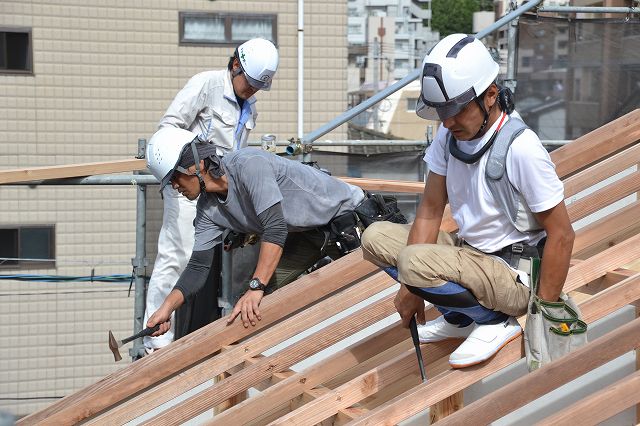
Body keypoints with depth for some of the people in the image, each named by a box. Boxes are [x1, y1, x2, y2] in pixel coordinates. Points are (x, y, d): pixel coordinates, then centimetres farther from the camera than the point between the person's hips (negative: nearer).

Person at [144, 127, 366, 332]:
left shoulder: (248, 164, -32)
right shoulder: (208, 208, -5)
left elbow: (275, 227, -39)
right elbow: (198, 266, -3)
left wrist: (255, 288, -43)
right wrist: (167, 306, -18)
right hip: (308, 233, 8)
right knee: (261, 297, 0)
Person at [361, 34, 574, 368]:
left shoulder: (520, 149, -23)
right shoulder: (449, 136, -1)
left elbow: (561, 235, -20)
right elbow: (431, 210, 3)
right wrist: (410, 286, -5)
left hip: (512, 275, -8)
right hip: (467, 250, 9)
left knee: (416, 261, -30)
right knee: (375, 237, 3)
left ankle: (495, 321, -7)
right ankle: (459, 319, 7)